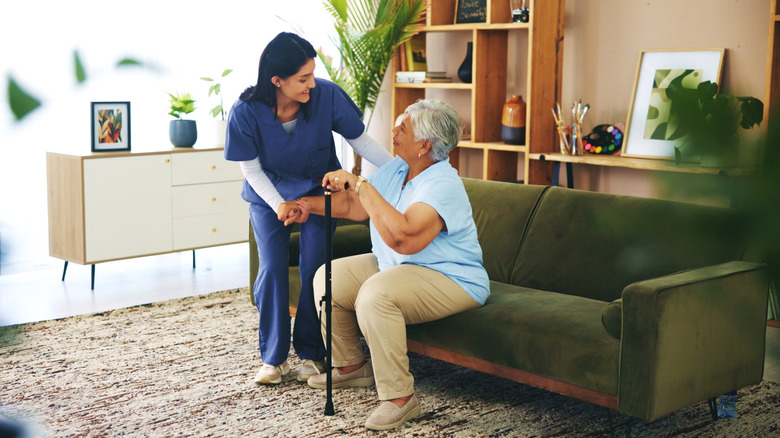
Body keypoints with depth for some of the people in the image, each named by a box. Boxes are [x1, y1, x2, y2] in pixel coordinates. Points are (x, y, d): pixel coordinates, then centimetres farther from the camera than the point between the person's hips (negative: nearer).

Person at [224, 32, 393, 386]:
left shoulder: (327, 96, -27)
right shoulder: (246, 112, -27)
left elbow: (359, 141, -15)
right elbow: (251, 168, -14)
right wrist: (279, 204, -27)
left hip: (318, 189, 0)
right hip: (268, 195, 0)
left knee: (314, 268, -6)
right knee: (272, 269, -6)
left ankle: (311, 353, 10)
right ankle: (274, 357, 9)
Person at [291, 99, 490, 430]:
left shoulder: (442, 185, -26)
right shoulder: (395, 169, 5)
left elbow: (404, 238, -39)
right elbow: (354, 205, 17)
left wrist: (361, 185, -35)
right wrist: (310, 205, 4)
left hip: (449, 279, -10)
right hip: (393, 266, 10)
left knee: (375, 294, -35)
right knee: (328, 277, 4)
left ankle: (400, 397, -24)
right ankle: (350, 366, 19)